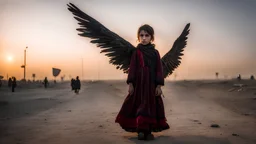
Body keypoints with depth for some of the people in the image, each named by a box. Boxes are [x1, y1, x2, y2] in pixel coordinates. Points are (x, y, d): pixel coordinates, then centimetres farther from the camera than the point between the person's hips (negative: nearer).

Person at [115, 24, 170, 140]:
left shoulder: (155, 52, 5)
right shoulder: (136, 52, 1)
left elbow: (159, 69, 3)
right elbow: (132, 68, -1)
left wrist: (159, 85, -4)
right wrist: (130, 84, -7)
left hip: (151, 84, 2)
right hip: (139, 83, -2)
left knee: (151, 107, 6)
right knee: (139, 106, 1)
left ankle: (148, 131, 17)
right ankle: (140, 130, 10)